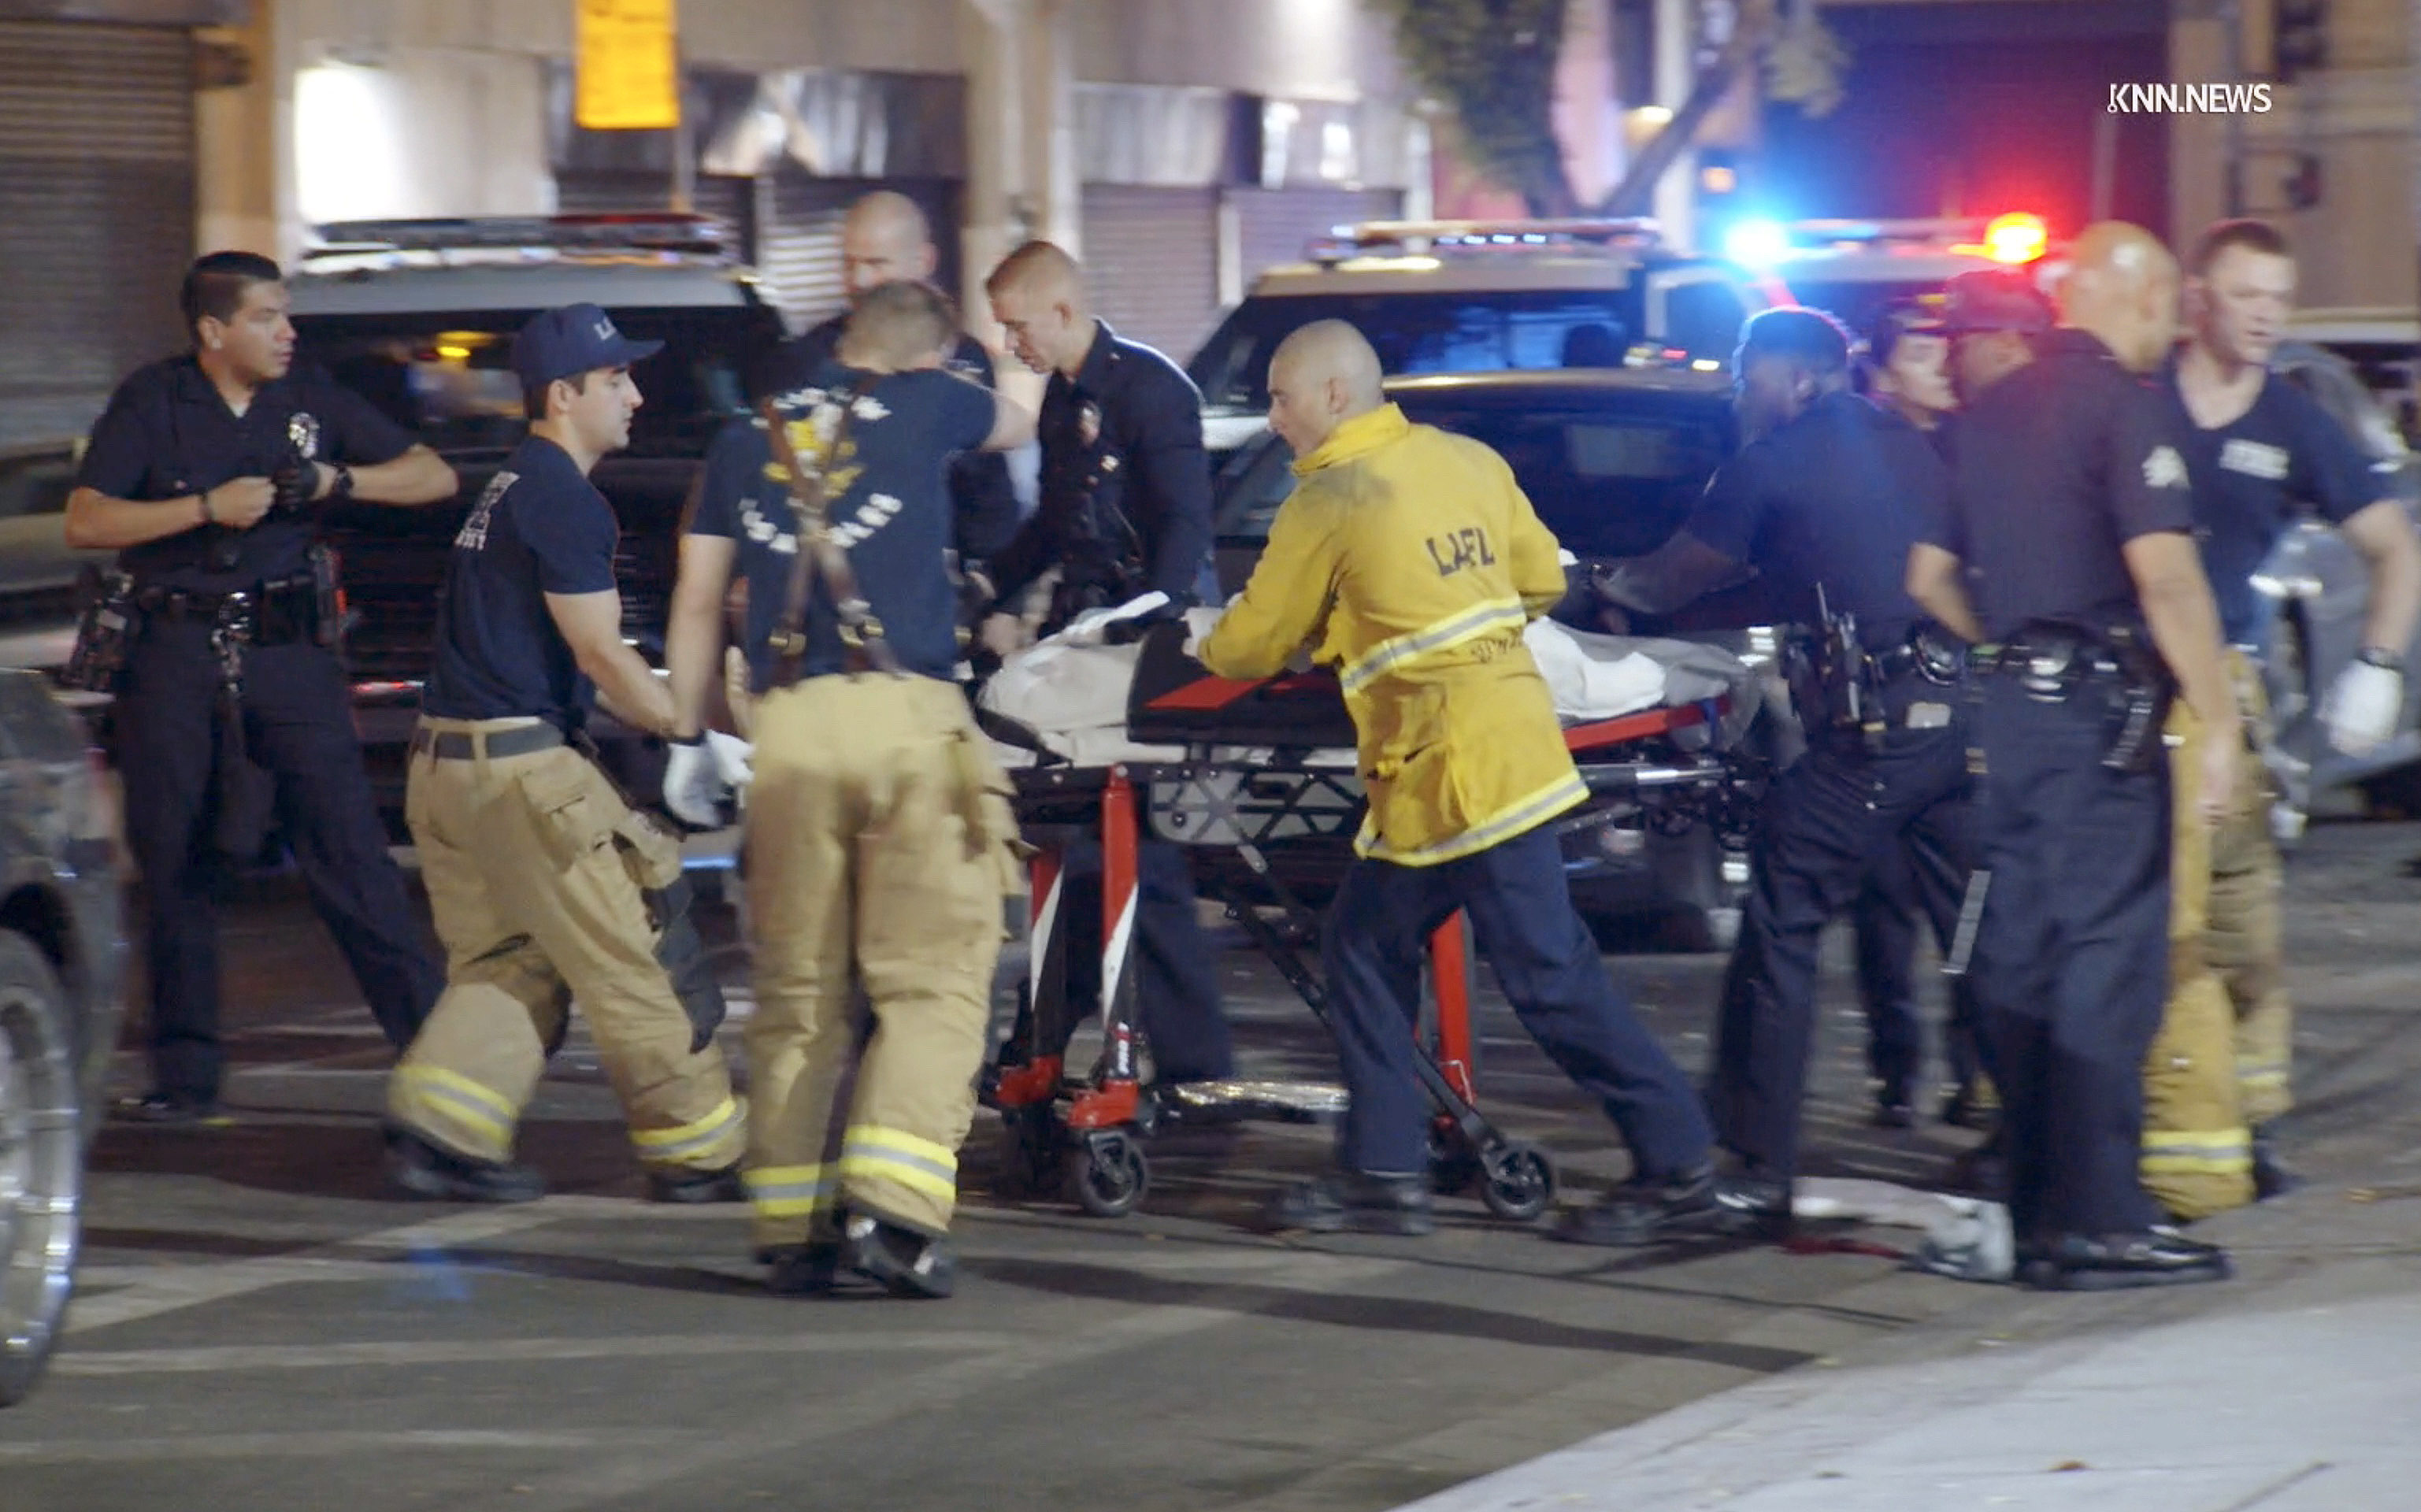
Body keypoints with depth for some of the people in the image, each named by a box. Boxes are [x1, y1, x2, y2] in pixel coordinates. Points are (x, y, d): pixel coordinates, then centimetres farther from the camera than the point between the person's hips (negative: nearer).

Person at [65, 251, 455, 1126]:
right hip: (175, 659, 0)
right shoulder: (151, 404, 2)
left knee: (348, 846, -8)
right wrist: (209, 507, -14)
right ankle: (186, 1076, 12)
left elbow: (433, 477, 10)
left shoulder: (310, 399, 8)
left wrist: (338, 480, -7)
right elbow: (84, 523, -7)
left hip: (289, 651, 0)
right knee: (173, 868, 4)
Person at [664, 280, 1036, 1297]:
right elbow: (1017, 430, 33)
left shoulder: (746, 440, 18)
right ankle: (890, 1207, -18)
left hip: (790, 727, 3)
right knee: (933, 981, -3)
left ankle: (791, 1229, 7)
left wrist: (689, 738, 24)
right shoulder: (926, 405, 11)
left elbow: (697, 602, 18)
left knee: (797, 992, 9)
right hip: (909, 717, -3)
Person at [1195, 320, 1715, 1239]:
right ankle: (1383, 1172, 16)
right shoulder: (1469, 463, 11)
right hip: (1512, 740, 9)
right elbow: (1542, 579, 16)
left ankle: (1674, 1167, 0)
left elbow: (1254, 644, -2)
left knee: (1551, 978, -4)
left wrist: (1204, 653, 20)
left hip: (1459, 773, -9)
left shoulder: (1331, 499, -10)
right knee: (1366, 949, 15)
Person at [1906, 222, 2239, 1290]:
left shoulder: (1991, 413, 15)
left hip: (2009, 711, 8)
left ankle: (2034, 1204, 16)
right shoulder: (2120, 405, -11)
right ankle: (2097, 1221, -9)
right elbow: (2165, 577, -20)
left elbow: (1931, 578, 21)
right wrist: (2219, 724, -19)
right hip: (2099, 715, -8)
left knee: (2018, 956, 11)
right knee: (2109, 955, -7)